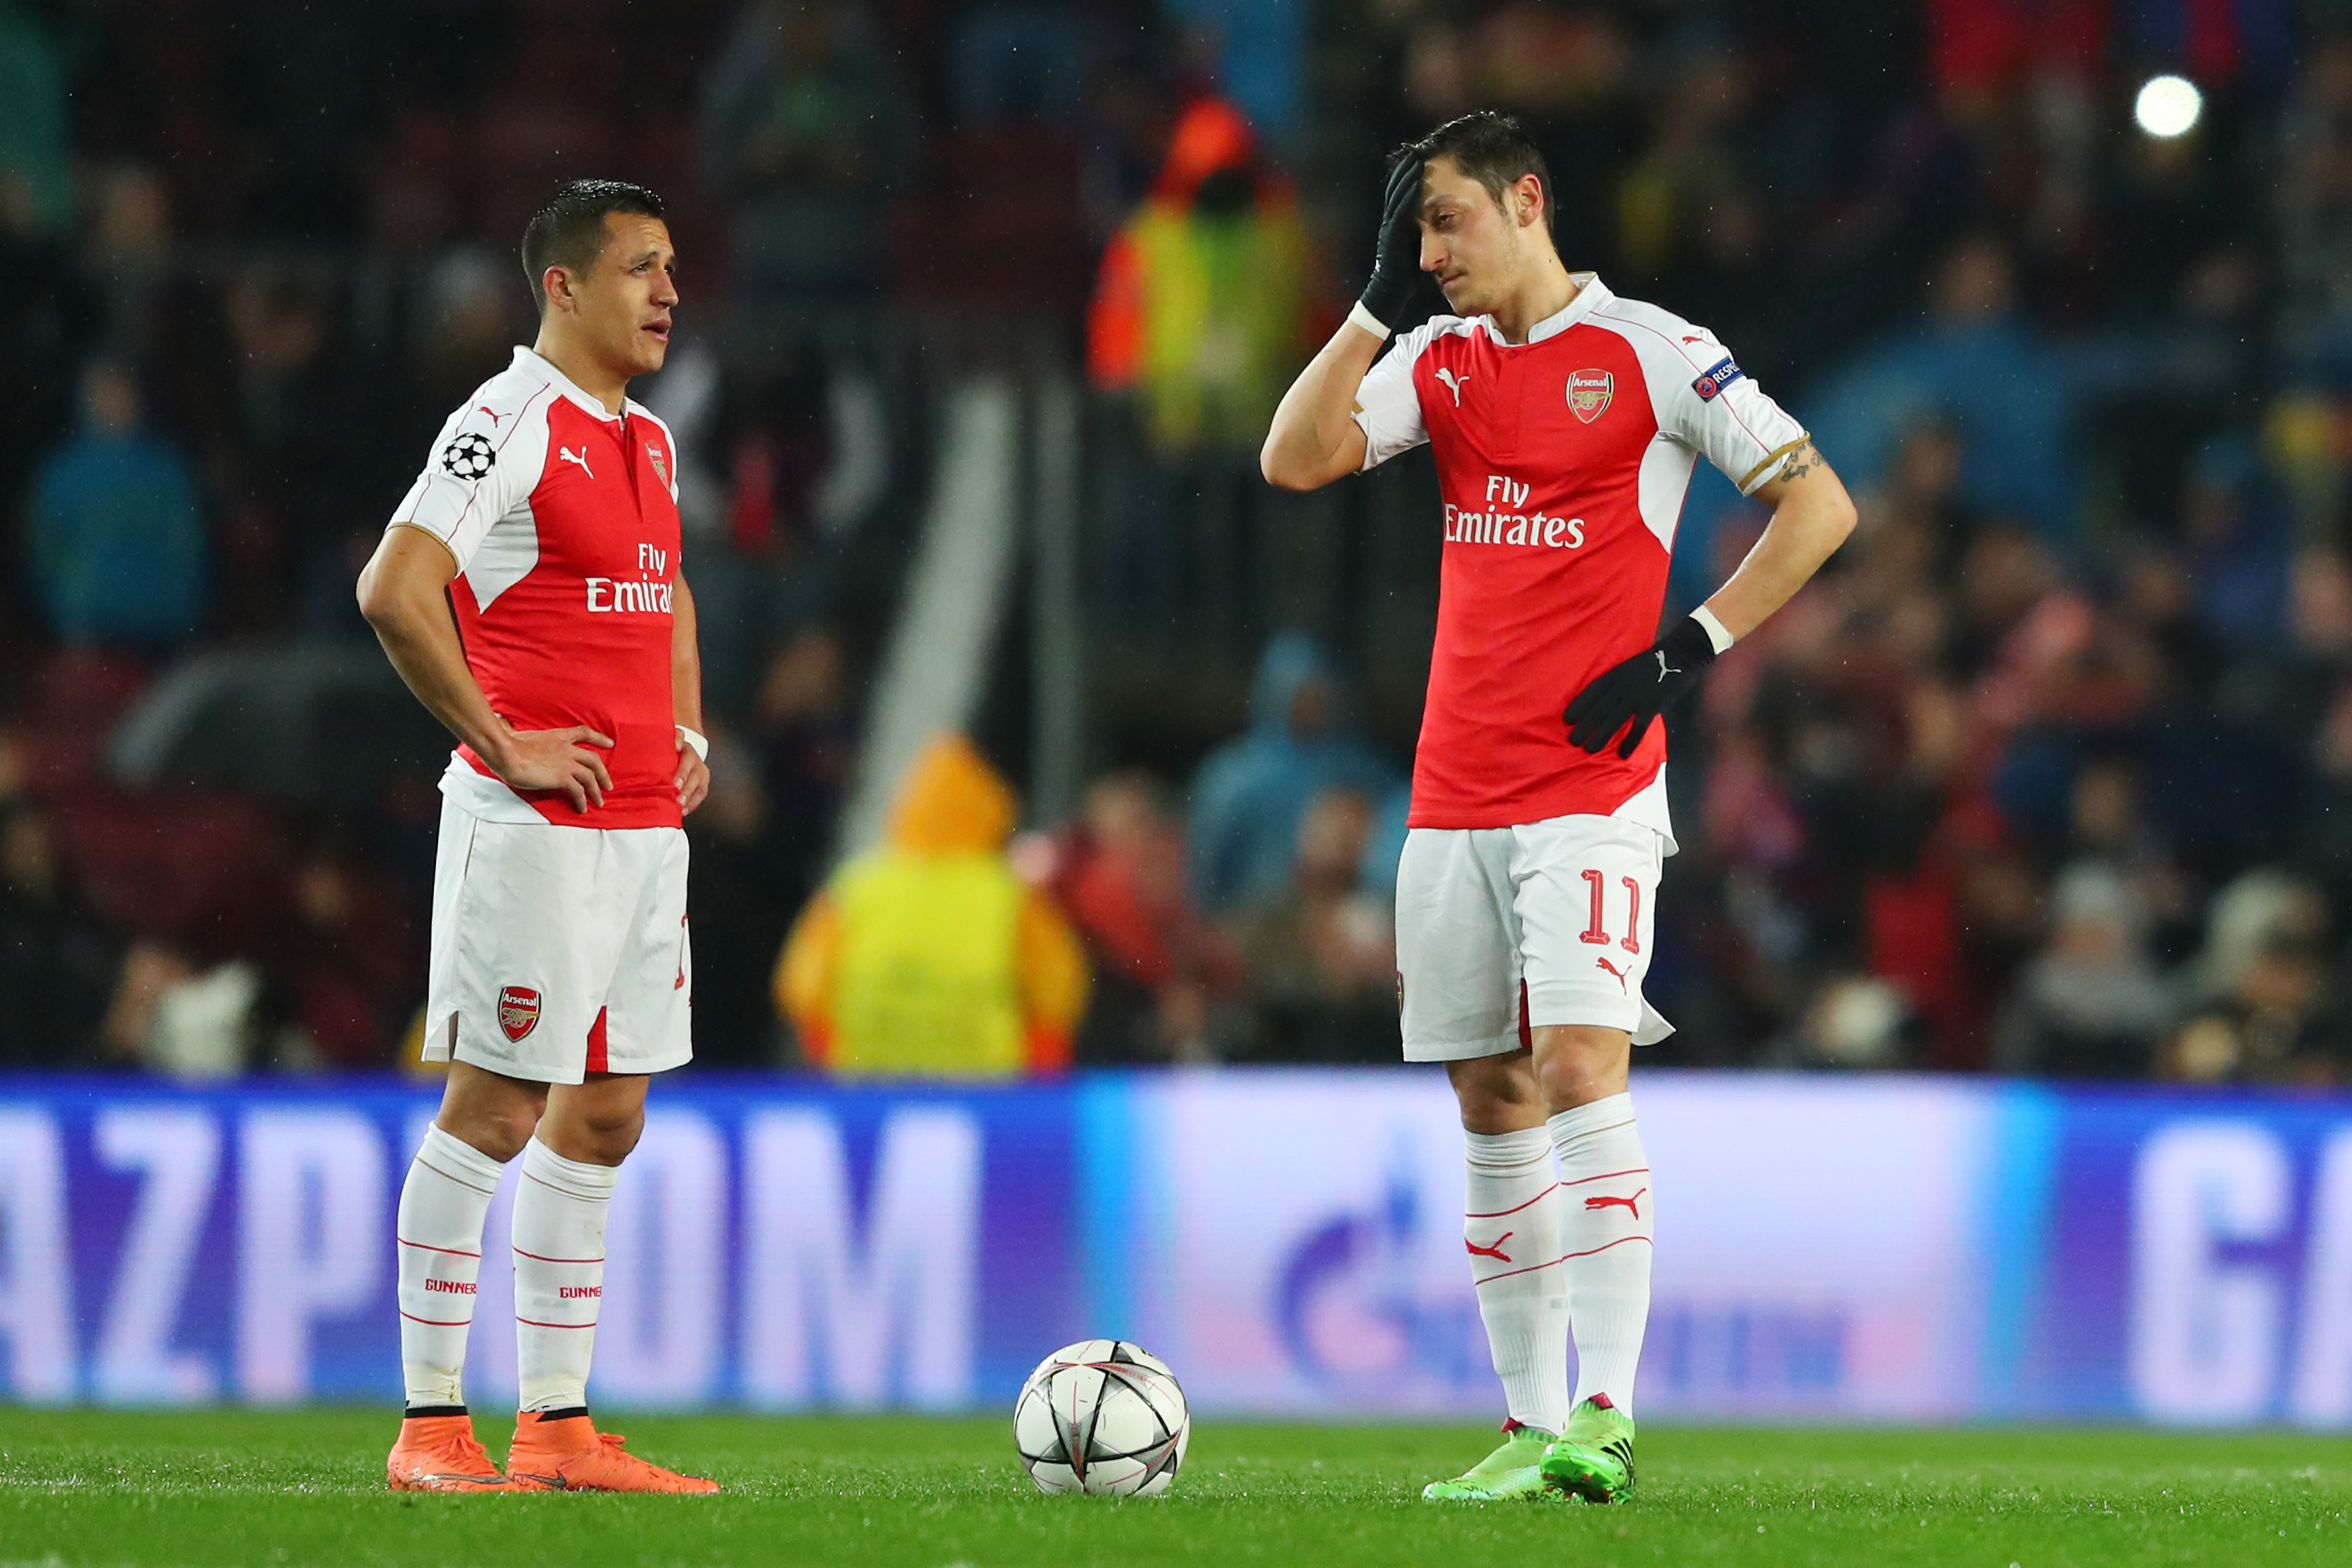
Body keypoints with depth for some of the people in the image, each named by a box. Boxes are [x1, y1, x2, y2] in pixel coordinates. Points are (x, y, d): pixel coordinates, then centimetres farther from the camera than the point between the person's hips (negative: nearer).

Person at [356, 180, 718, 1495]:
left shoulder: (648, 438, 16)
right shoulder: (510, 424, -11)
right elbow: (393, 593, -21)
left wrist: (689, 730, 18)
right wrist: (503, 743, -17)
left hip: (648, 828, 9)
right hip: (534, 829, -9)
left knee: (604, 1123, 10)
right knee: (492, 1114, -6)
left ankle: (559, 1425, 15)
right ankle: (433, 1427, -1)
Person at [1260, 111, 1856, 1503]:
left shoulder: (1649, 353, -3)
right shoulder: (1439, 361, 12)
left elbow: (1820, 503, -3)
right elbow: (1295, 460, 0)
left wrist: (1694, 647, -10)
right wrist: (1381, 301, -4)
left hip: (1593, 791, -6)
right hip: (1456, 796, 6)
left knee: (1581, 1062, -18)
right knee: (1492, 1098, 6)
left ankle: (1607, 1415, -21)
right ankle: (1531, 1425, 10)